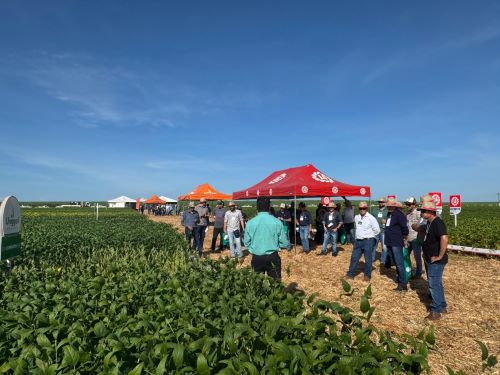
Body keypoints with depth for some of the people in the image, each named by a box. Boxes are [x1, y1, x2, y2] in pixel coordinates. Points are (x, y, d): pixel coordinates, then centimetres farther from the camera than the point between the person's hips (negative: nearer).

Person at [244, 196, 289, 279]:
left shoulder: (250, 223, -8)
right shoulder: (277, 222, -10)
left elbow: (247, 243, 0)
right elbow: (285, 243, -5)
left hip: (256, 258, 1)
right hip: (272, 257, -1)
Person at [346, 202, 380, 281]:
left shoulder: (371, 218, -11)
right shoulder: (356, 217, 8)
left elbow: (377, 230, -10)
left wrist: (370, 236, 0)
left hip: (368, 241, -6)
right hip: (358, 241, 6)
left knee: (368, 259, 3)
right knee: (354, 257, 8)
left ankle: (367, 275, 18)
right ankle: (350, 274, 16)